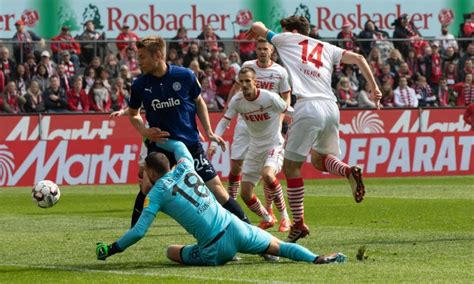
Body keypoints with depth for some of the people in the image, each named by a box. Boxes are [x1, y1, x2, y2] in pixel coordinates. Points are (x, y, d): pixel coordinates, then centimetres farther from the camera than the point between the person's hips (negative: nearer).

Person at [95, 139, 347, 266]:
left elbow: (138, 232, -8)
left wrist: (111, 249, 3)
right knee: (278, 247, 20)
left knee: (171, 251, 20)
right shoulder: (185, 168, 10)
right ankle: (317, 259, -5)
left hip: (215, 250, -4)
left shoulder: (157, 193, -3)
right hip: (234, 227, 4)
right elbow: (179, 145, 34)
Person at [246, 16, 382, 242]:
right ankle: (348, 171, -9)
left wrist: (255, 31, 49)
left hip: (308, 107, -5)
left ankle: (298, 223, 0)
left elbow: (257, 26, 27)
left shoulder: (287, 39, 15)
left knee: (291, 166, 4)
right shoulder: (326, 48, 23)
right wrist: (374, 88, 15)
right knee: (319, 160, 23)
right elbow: (358, 58, 14)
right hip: (331, 107, 5)